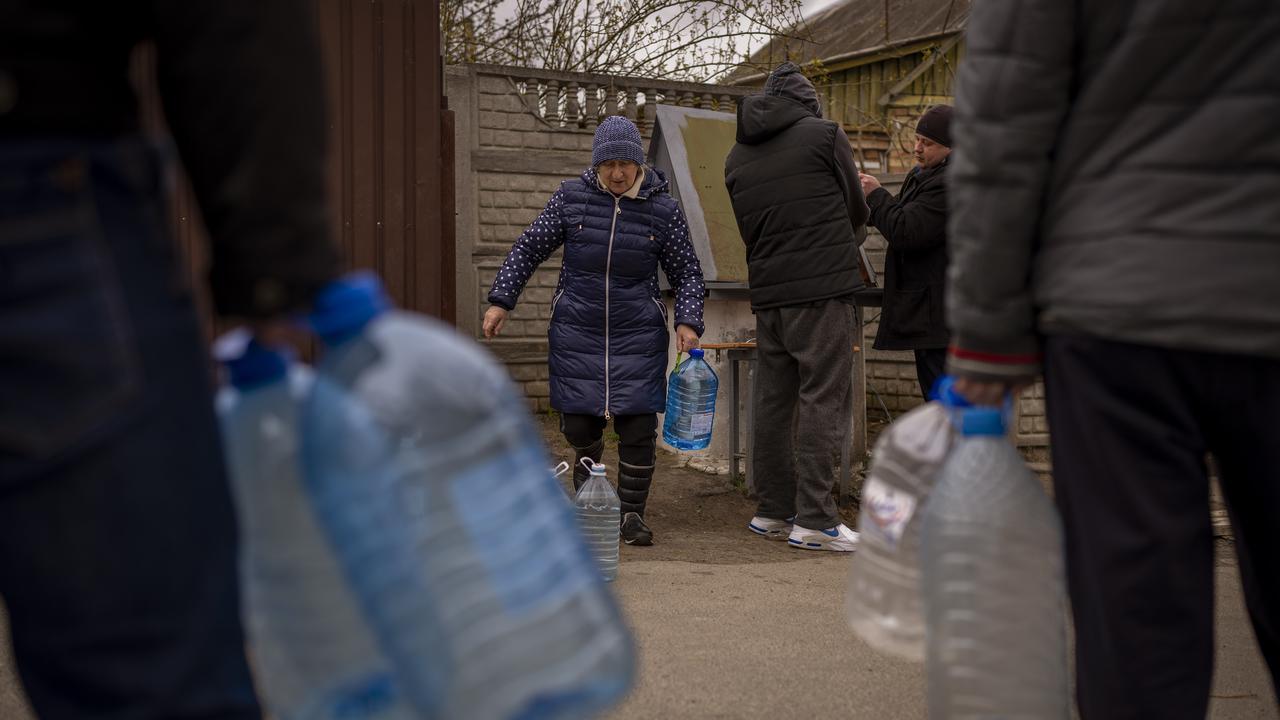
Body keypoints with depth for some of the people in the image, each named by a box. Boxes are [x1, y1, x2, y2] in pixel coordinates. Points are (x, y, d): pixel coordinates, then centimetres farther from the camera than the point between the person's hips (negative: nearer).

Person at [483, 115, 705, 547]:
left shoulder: (663, 210, -2)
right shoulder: (571, 198, -1)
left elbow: (687, 273, 5)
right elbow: (529, 249, 6)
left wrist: (688, 321, -9)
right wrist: (501, 301, -1)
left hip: (637, 333, -1)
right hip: (577, 329, 1)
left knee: (638, 423, -6)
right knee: (578, 420, 2)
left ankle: (631, 513, 10)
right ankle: (587, 463, 36)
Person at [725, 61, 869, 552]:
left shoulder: (736, 156, 15)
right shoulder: (824, 133, 0)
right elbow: (856, 209, 6)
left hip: (767, 293, 6)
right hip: (823, 290, -6)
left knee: (773, 401, 10)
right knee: (820, 401, -5)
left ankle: (773, 511, 16)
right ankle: (814, 519, -7)